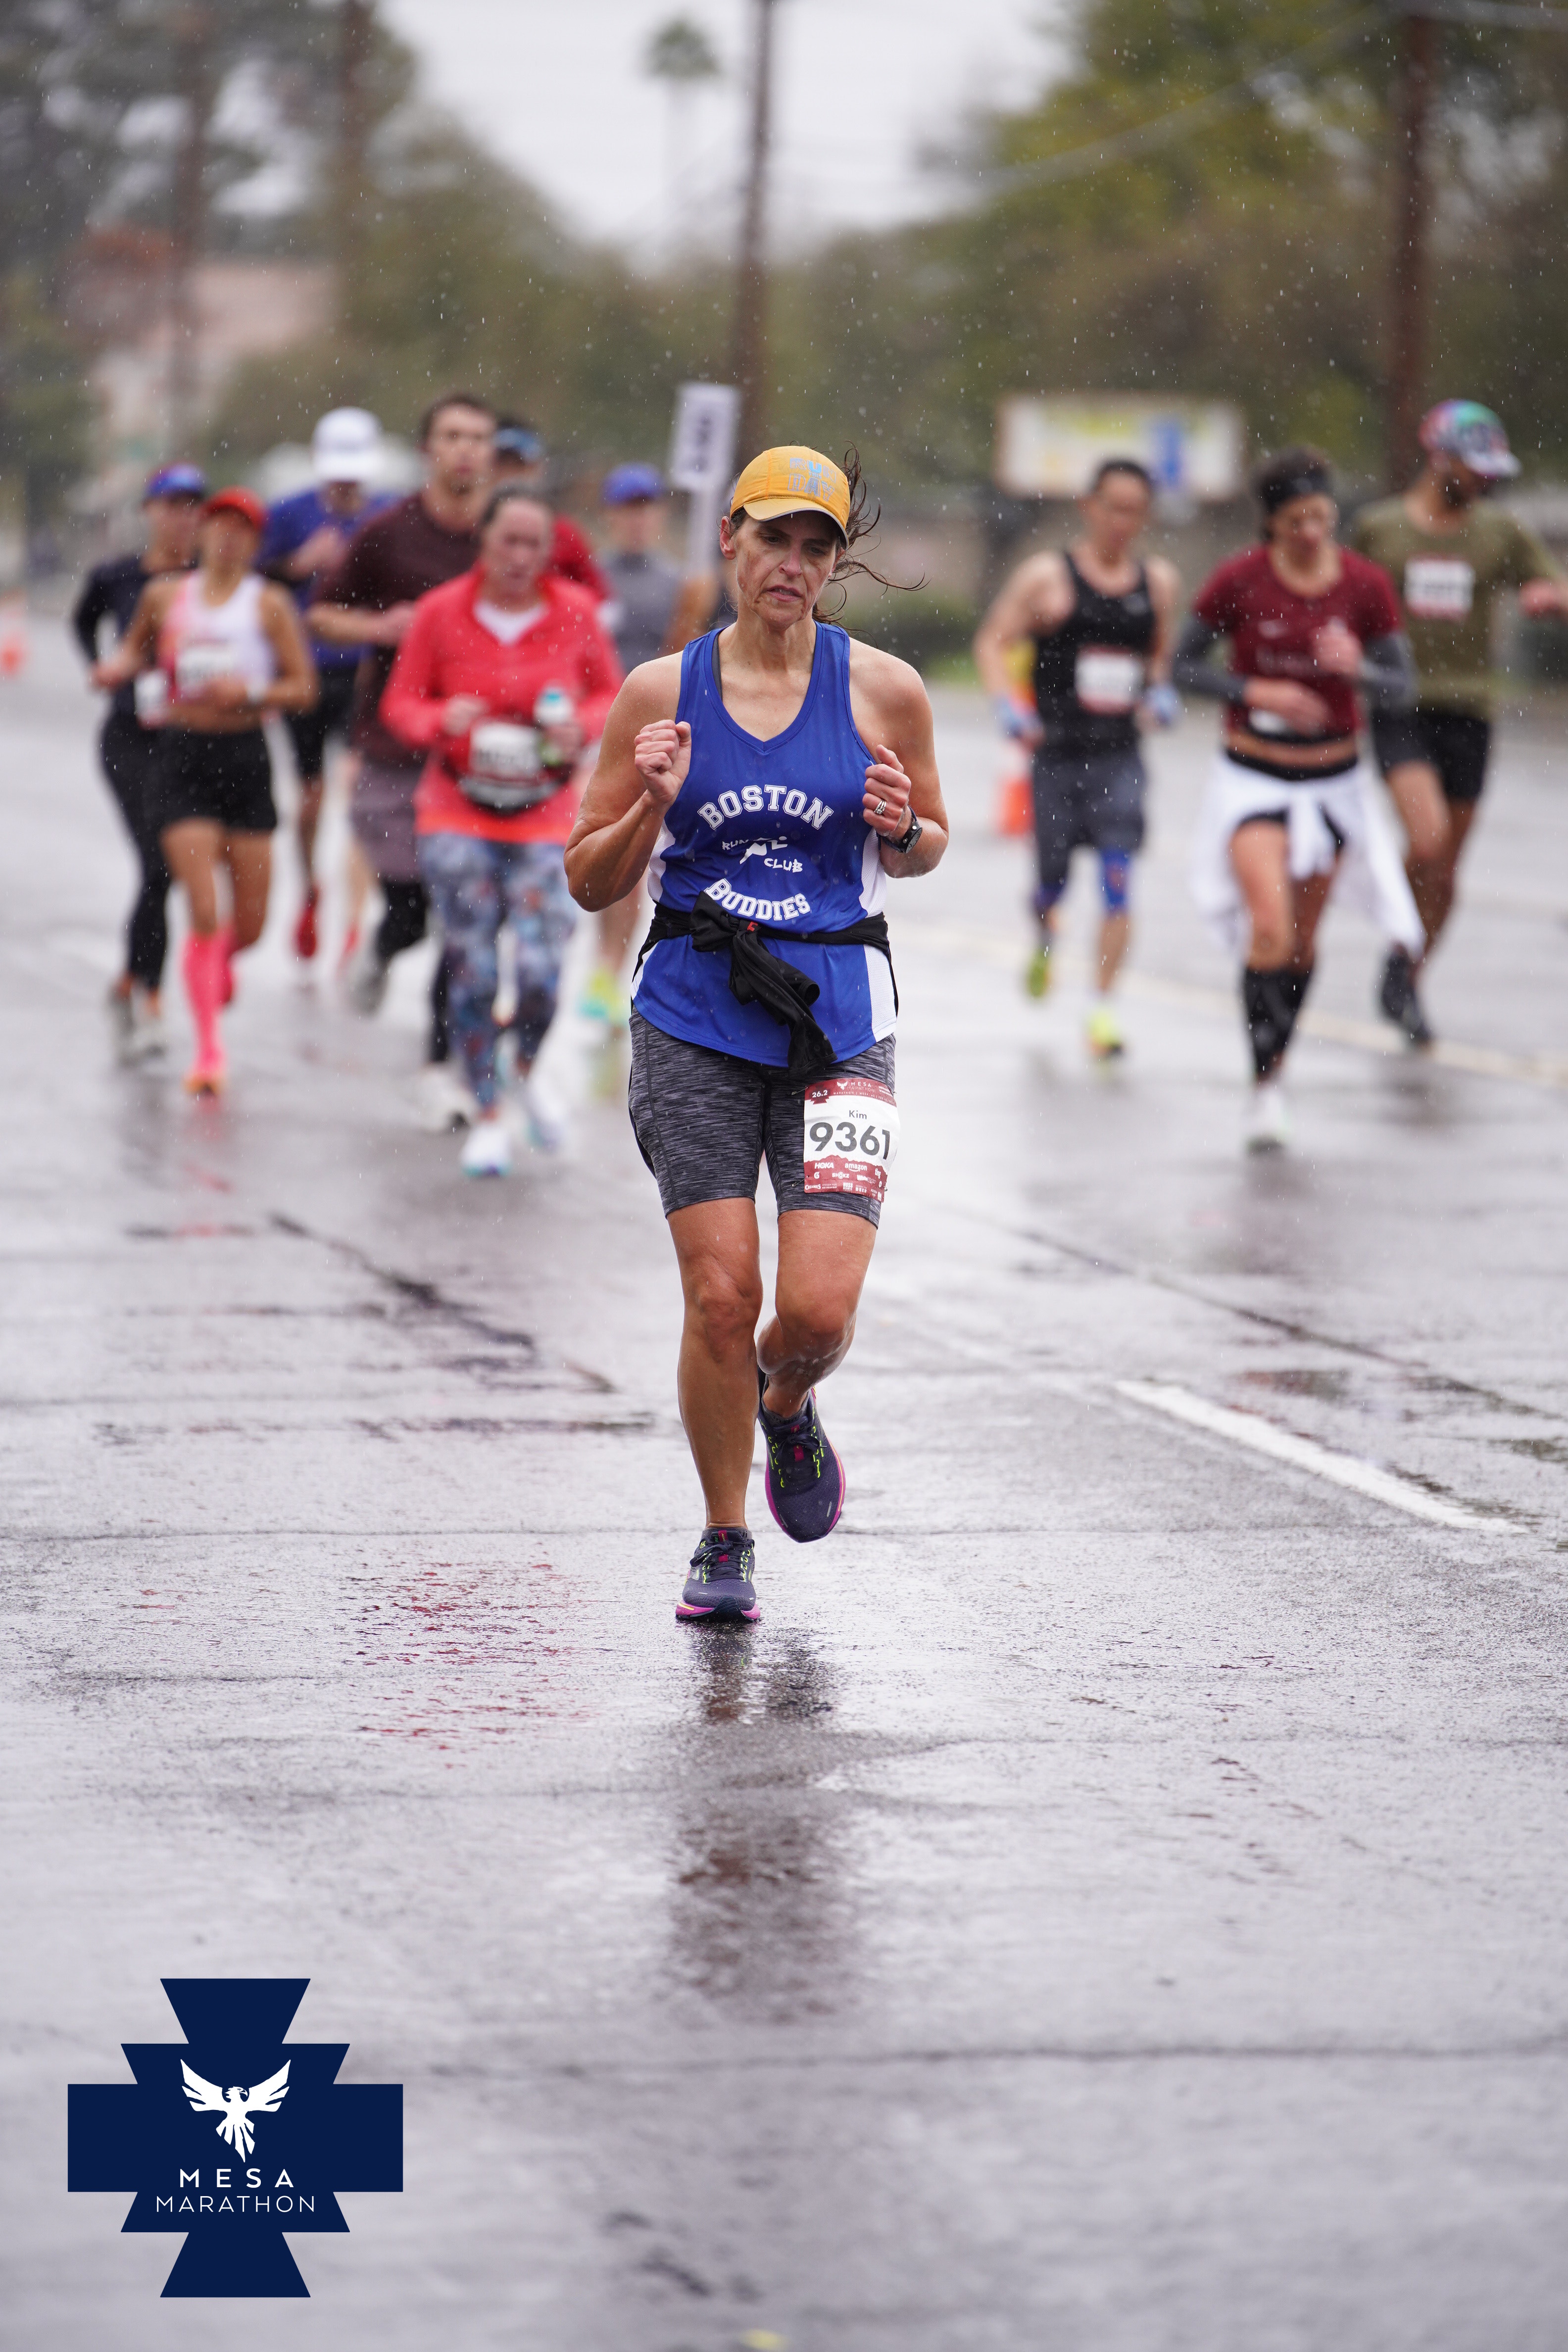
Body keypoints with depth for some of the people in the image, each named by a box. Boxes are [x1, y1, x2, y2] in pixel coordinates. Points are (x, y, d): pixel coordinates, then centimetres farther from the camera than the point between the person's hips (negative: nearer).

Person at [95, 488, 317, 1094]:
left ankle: (220, 960, 43)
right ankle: (209, 1050, -2)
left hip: (245, 755, 0)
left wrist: (249, 690, -17)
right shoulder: (165, 596, 6)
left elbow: (303, 687, -2)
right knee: (203, 911, -12)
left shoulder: (269, 605, 0)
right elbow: (139, 648, 23)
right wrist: (120, 667, 2)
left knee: (249, 924, 4)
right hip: (182, 755, 0)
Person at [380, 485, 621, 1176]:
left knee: (539, 972, -13)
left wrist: (581, 726, -10)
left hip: (547, 817, 0)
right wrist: (441, 720, -16)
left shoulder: (574, 612, -1)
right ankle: (489, 1116, 13)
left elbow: (611, 694, 11)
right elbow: (401, 702, 5)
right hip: (457, 814, 0)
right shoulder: (440, 612, -3)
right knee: (472, 968, -5)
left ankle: (527, 1074, 20)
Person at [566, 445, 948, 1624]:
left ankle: (787, 1408, 25)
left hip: (837, 1011, 0)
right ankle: (725, 1542, 14)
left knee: (820, 1309, -12)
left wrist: (900, 828, -8)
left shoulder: (883, 689, 1)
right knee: (720, 1297, -6)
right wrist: (650, 807, -13)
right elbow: (590, 881, 6)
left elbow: (926, 846, 15)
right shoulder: (661, 691, 2)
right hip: (695, 1015, 0)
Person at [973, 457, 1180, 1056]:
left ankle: (1103, 1007, -10)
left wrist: (1161, 691, 3)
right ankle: (1044, 938, 45)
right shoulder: (1047, 577, -3)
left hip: (1120, 755, 1)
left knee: (1117, 878, -14)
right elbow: (993, 642, -1)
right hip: (1058, 753, -1)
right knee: (1054, 881, 8)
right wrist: (1008, 705, -15)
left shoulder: (1159, 582, 8)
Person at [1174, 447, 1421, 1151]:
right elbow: (1183, 666, -4)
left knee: (1302, 941, 13)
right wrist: (1257, 692, -19)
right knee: (1269, 931, -18)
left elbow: (1402, 687, -3)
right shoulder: (1237, 582, -12)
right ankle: (1266, 1091, -9)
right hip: (1253, 777, -3)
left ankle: (1278, 1061, 35)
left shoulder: (1366, 586, -7)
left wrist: (1358, 669, -25)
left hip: (1333, 781, 3)